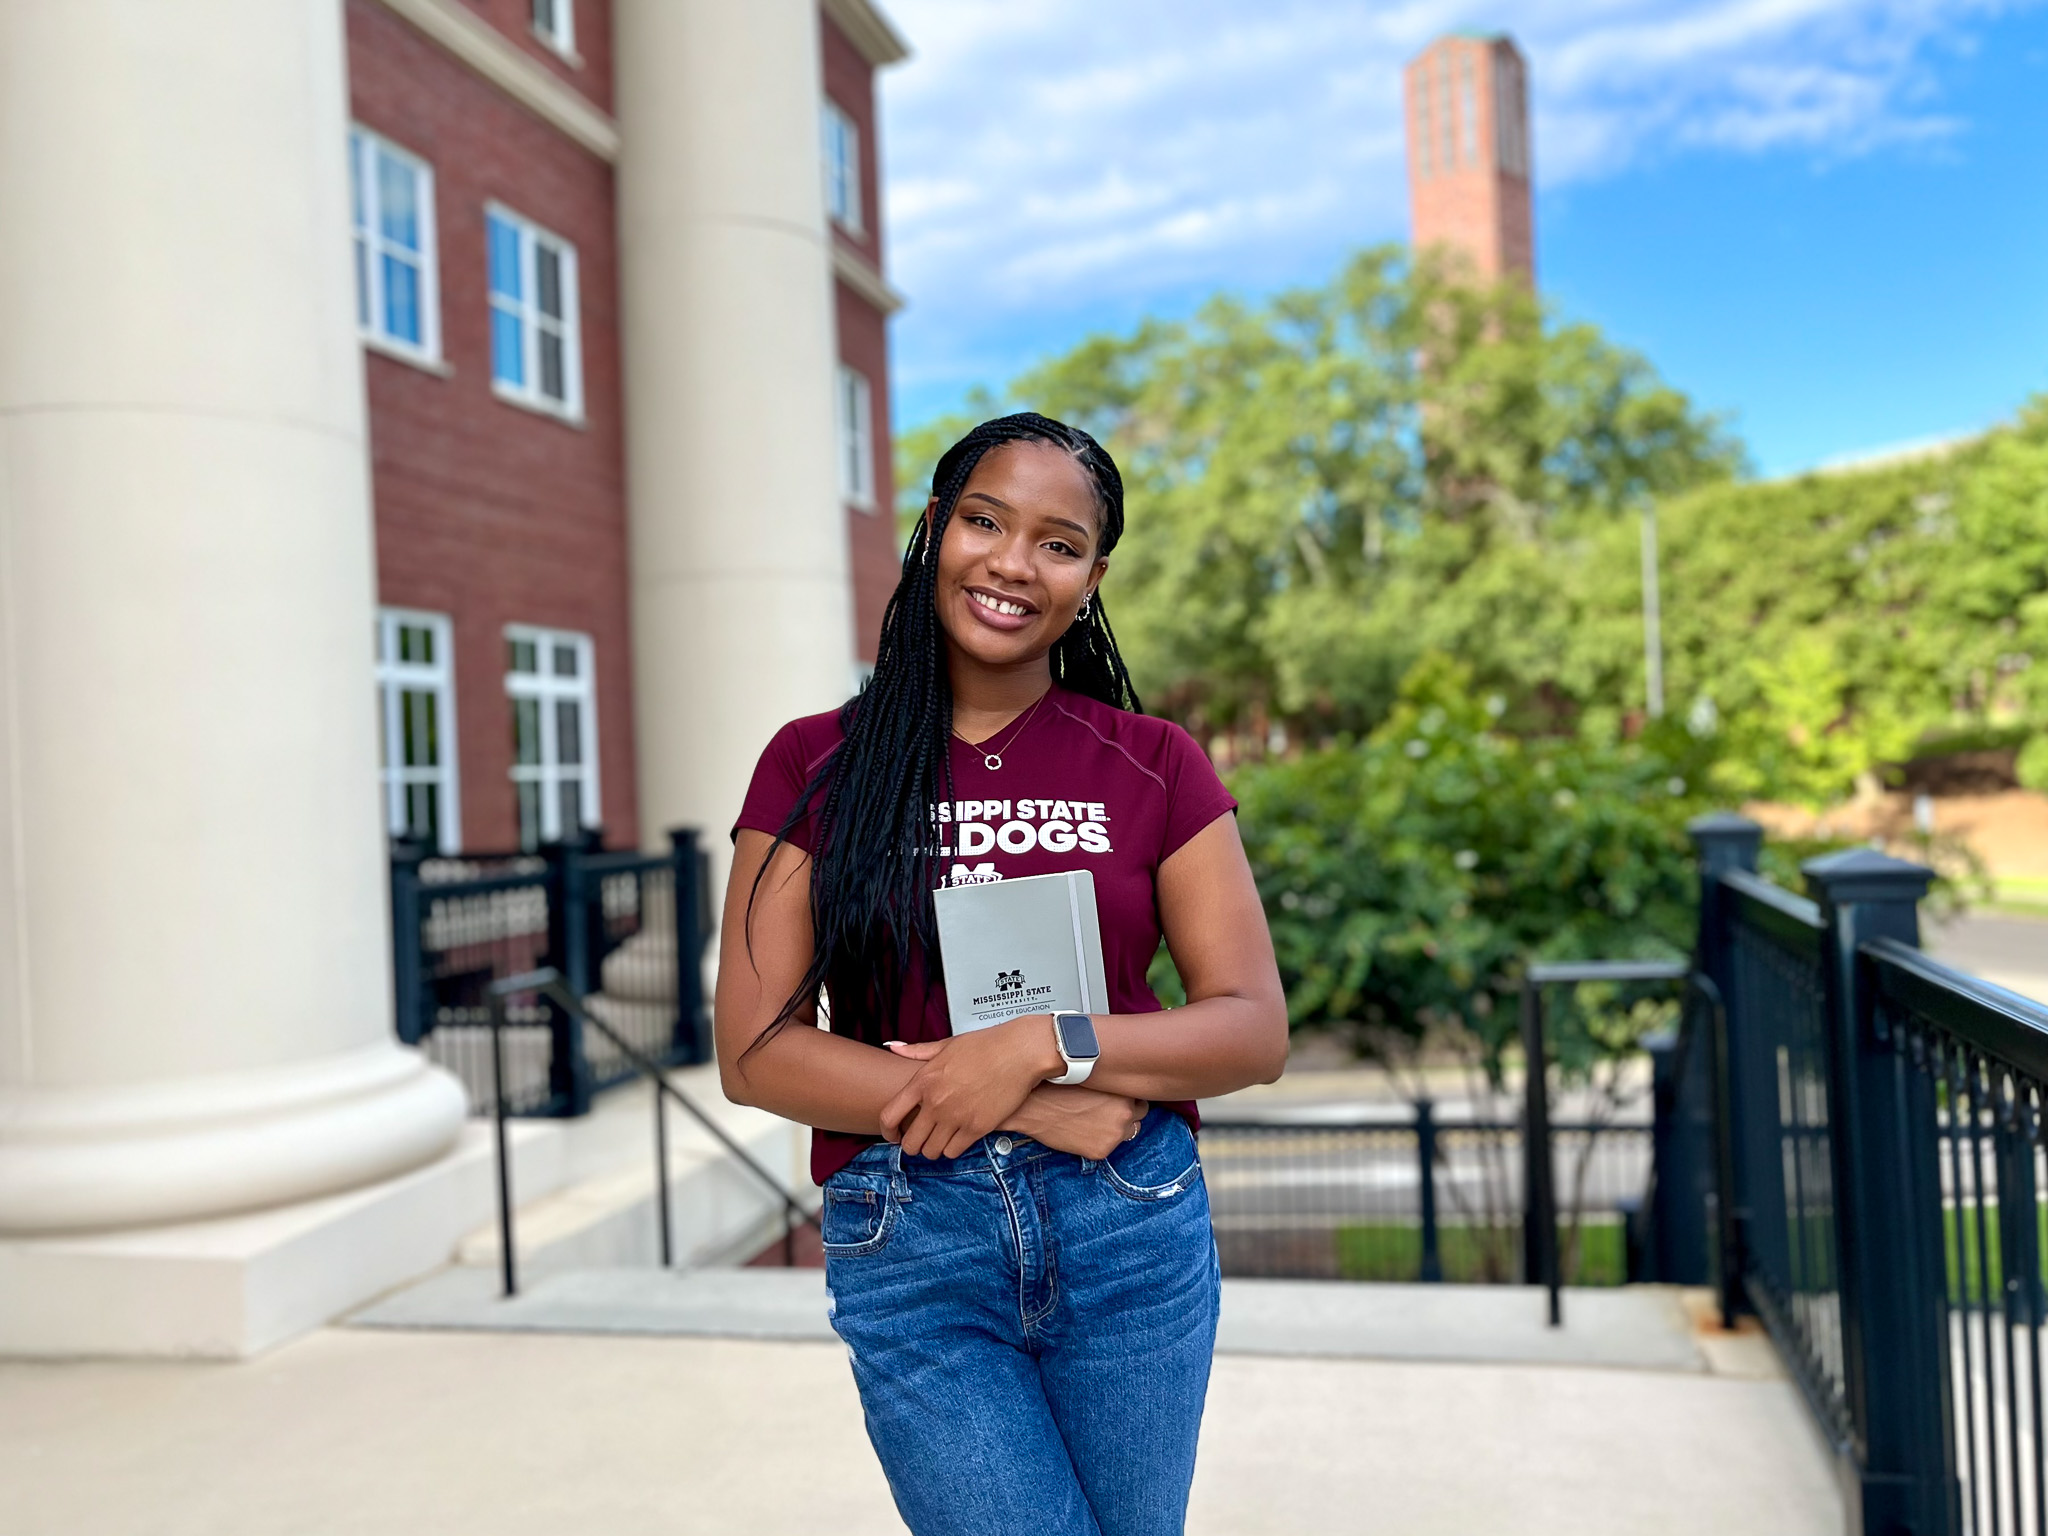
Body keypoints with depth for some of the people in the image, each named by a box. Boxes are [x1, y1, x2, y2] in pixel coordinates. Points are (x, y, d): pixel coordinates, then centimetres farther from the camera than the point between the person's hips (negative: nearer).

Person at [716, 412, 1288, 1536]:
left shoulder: (1154, 765, 2)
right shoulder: (816, 765, 0)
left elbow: (1254, 1031, -1)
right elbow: (753, 1053, -5)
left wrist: (1043, 1044, -17)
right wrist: (1029, 1108, -14)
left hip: (1130, 1225, 2)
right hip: (909, 1244, -1)